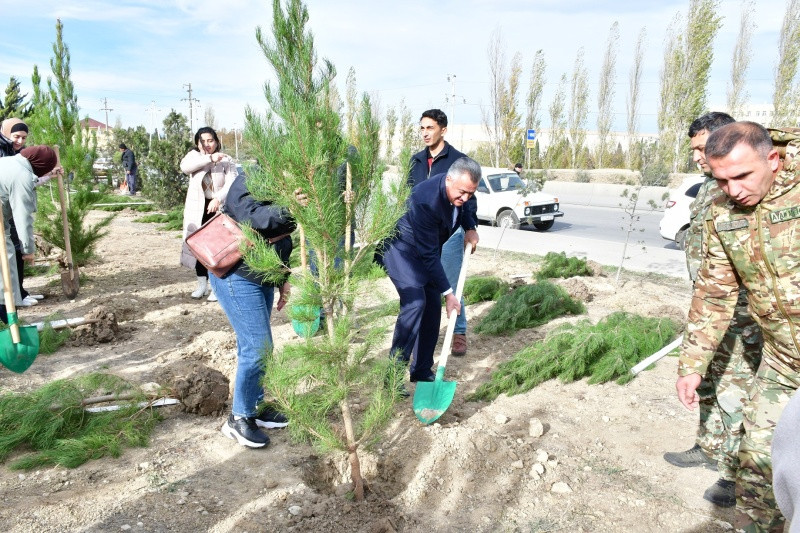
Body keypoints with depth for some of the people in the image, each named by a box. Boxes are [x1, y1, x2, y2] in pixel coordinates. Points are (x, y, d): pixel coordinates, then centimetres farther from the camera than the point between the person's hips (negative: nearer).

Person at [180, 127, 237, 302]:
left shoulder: (227, 161, -2)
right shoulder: (194, 156, 4)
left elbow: (231, 184, -15)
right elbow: (185, 166, -19)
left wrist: (218, 199, -33)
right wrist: (209, 158, -29)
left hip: (219, 210, -3)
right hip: (197, 210, 3)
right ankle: (202, 284, 25)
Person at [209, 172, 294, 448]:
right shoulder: (248, 184, -16)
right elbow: (255, 217, -36)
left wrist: (283, 278, 16)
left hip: (261, 278, 9)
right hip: (237, 277, -9)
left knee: (254, 346, 15)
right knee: (258, 347, -9)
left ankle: (254, 407, 29)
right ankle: (238, 419, 8)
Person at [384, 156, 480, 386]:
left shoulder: (460, 190, -12)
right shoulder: (425, 200, -35)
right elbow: (429, 254, -30)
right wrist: (448, 292, -26)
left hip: (428, 249, 8)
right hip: (402, 248, -8)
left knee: (433, 306, 4)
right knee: (415, 303, -23)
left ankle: (422, 370, 15)